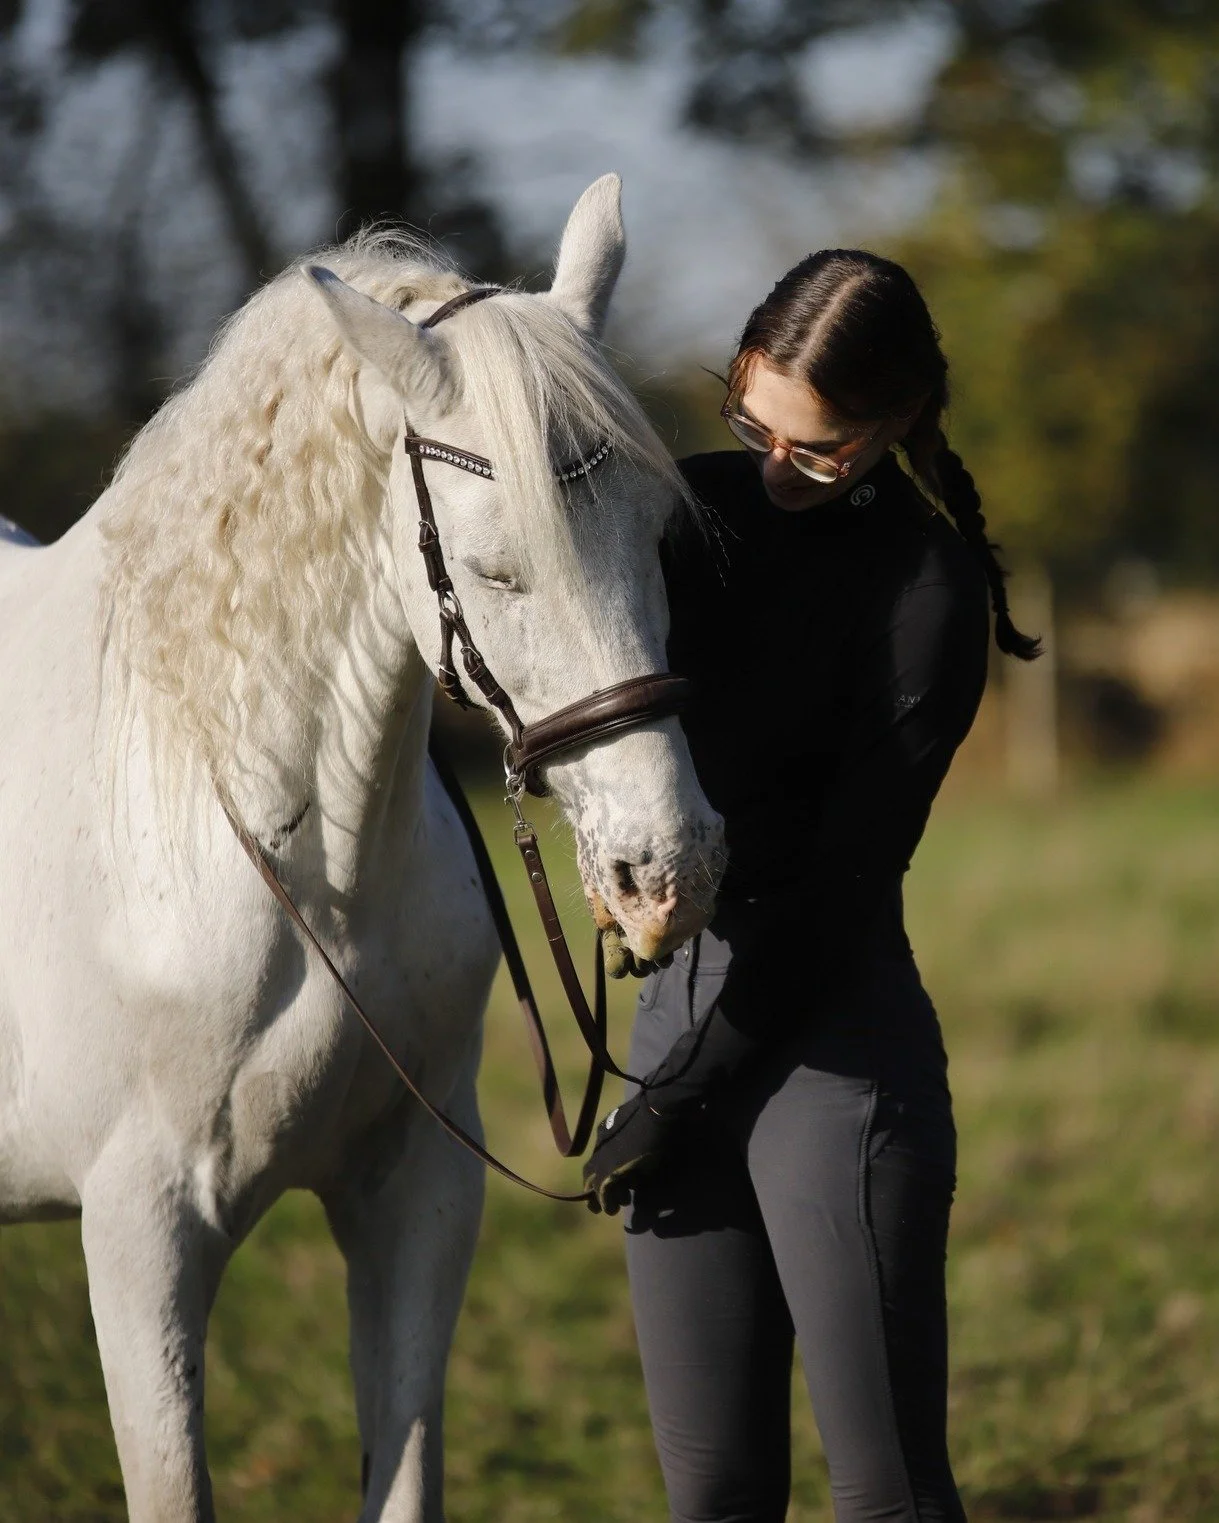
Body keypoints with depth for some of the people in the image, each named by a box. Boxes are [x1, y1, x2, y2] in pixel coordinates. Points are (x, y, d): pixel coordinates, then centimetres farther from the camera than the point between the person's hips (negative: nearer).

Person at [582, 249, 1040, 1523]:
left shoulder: (928, 589, -9)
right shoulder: (699, 509, 9)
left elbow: (842, 872, -12)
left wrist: (687, 1089, -12)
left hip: (830, 1032, -6)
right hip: (679, 998, 6)